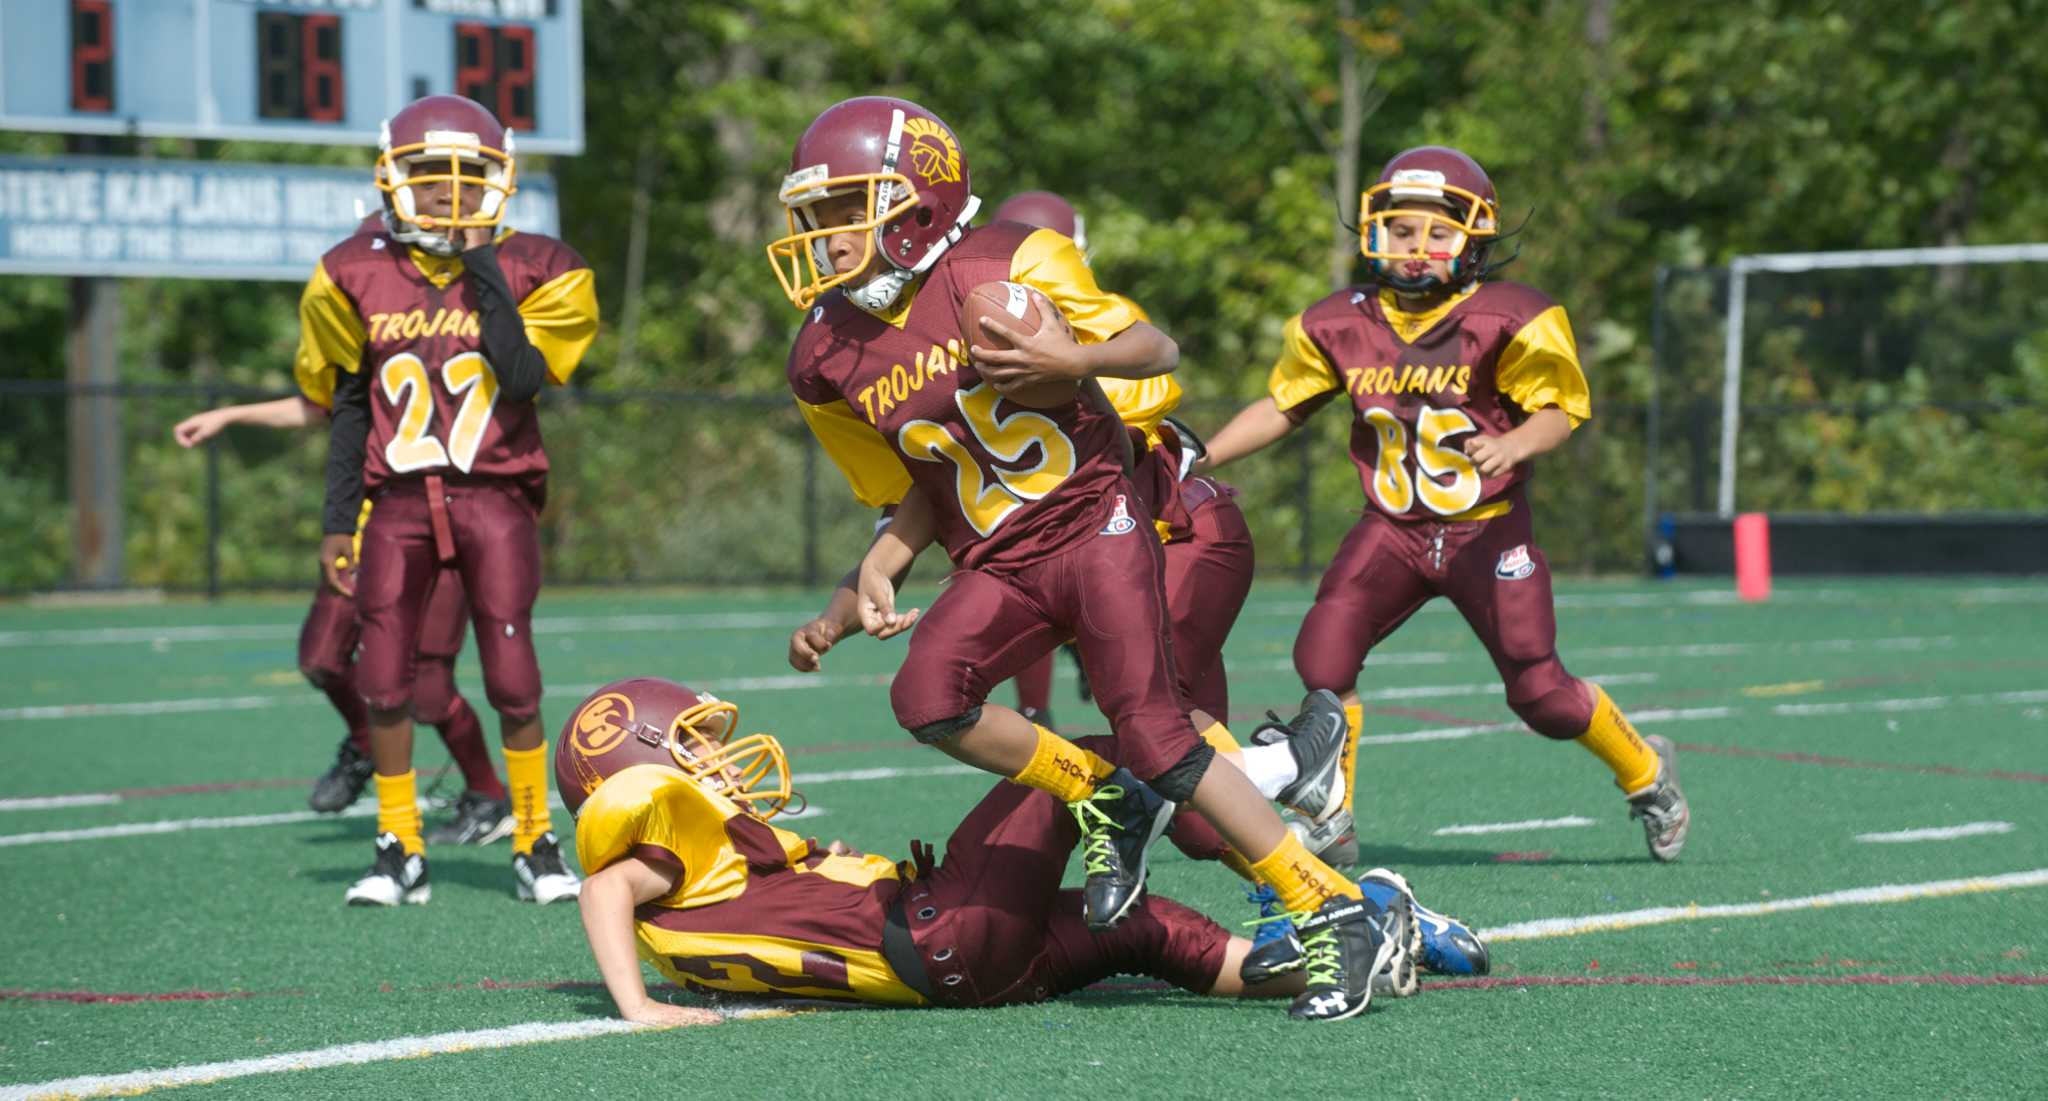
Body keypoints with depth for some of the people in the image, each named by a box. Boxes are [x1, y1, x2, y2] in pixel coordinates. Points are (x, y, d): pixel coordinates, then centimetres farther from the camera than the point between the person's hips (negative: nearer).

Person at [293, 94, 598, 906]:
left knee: (513, 679, -5)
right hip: (397, 501, 2)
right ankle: (400, 851, 10)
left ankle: (535, 844, 9)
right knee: (383, 680, -2)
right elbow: (348, 408, 10)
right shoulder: (358, 276, 4)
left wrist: (484, 277, -16)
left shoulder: (528, 272, -2)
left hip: (494, 496, -2)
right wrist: (337, 521, 8)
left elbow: (523, 378, -16)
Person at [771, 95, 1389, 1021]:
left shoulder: (1006, 269, -10)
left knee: (1153, 734, -16)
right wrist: (880, 567, -3)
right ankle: (1104, 803, 1)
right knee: (927, 699, -24)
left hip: (1093, 528, -4)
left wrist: (1073, 357, -22)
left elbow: (1157, 349, -2)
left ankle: (1335, 915, -6)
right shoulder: (830, 361, 3)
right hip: (996, 569, 4)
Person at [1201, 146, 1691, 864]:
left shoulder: (1509, 322, -13)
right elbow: (1283, 405, 10)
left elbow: (1560, 409, -13)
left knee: (1541, 696, -4)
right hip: (1393, 530, 3)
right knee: (1322, 657, -17)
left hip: (1487, 532, -3)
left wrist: (1512, 444, -35)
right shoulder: (1341, 327, -2)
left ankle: (1645, 771, 25)